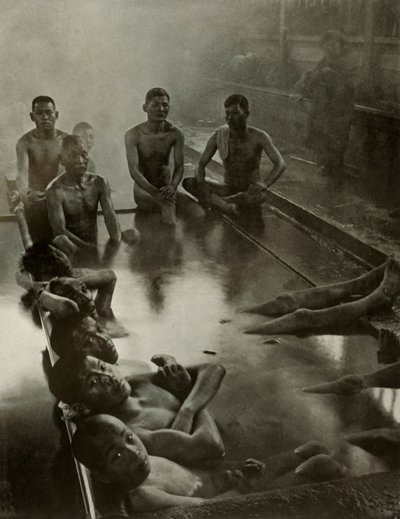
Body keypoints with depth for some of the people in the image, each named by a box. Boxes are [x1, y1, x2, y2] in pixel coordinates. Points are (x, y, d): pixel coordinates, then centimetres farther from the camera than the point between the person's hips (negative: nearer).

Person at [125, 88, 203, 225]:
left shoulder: (175, 133, -3)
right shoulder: (133, 135, -12)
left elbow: (179, 166, -7)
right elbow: (134, 170, -20)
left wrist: (173, 187, -31)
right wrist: (155, 193, -36)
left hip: (166, 187, 3)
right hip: (143, 189, -3)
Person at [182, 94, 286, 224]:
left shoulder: (259, 137, -16)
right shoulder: (219, 136, -8)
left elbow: (281, 164, -24)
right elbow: (201, 164, -6)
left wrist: (265, 184, -44)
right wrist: (201, 186, -28)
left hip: (250, 192, -3)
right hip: (228, 189, 3)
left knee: (260, 196, -41)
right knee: (188, 182, -19)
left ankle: (216, 201, -24)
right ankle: (228, 207, -34)